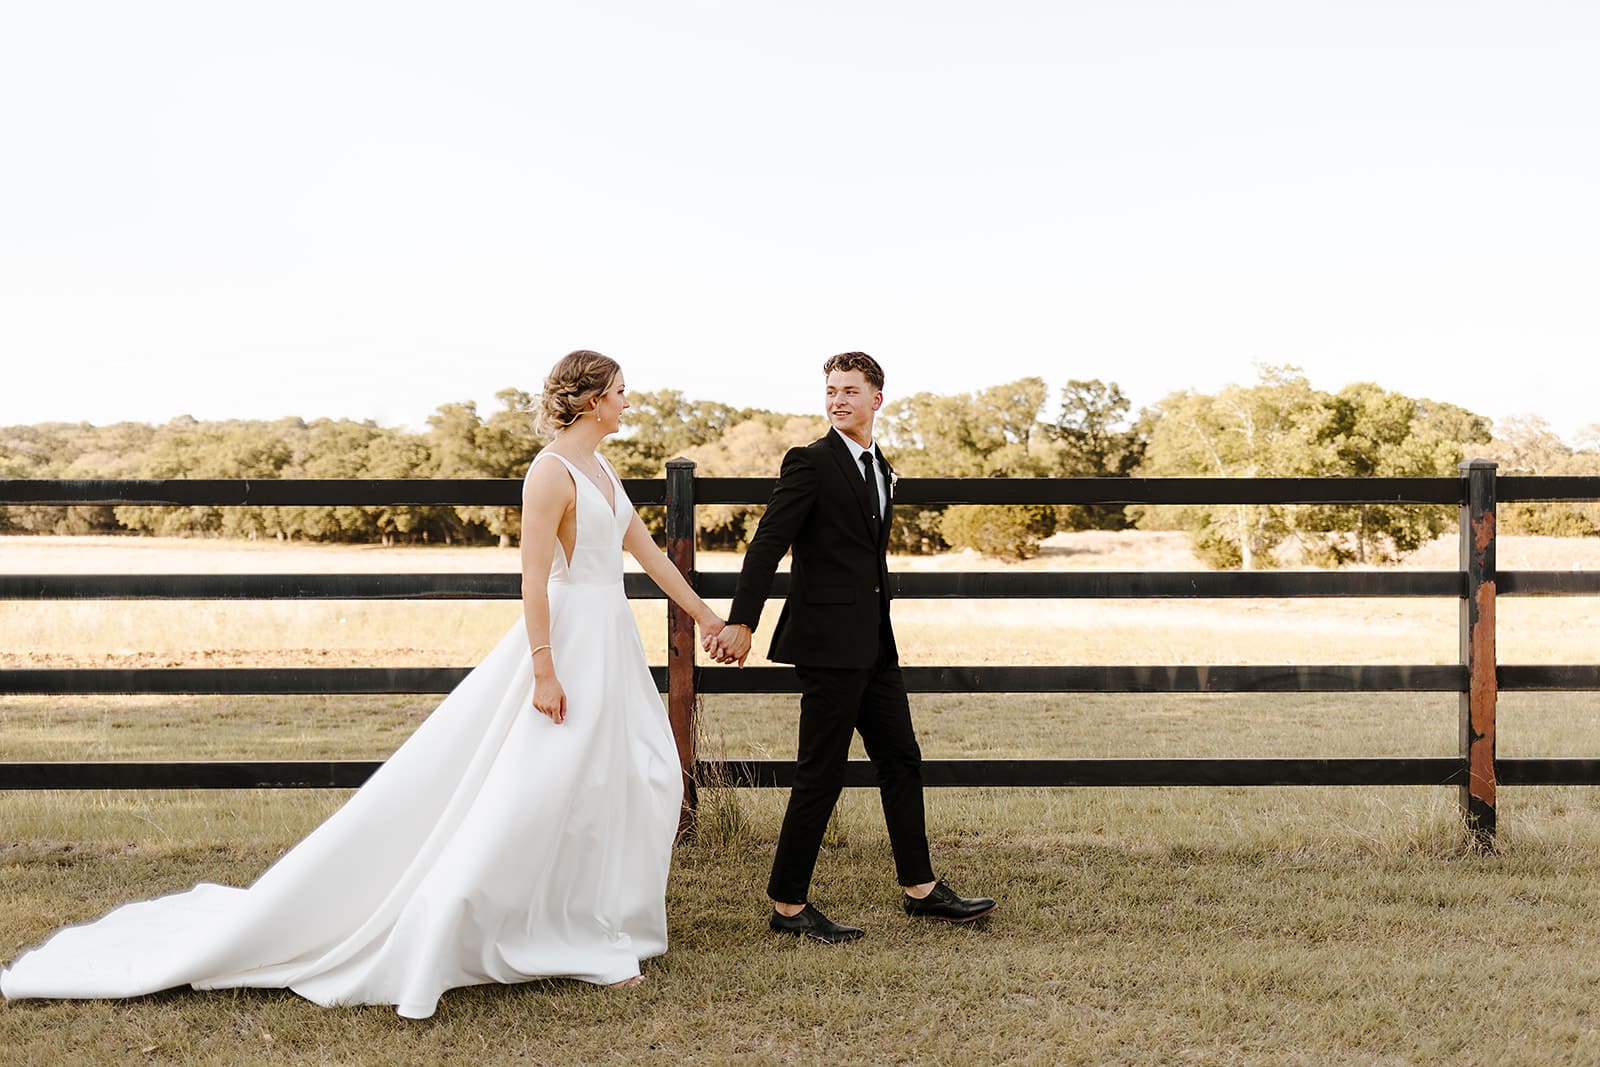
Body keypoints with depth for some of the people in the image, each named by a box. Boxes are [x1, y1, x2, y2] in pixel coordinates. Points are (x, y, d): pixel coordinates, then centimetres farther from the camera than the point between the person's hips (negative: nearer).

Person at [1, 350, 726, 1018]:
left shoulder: (600, 468, 12)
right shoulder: (552, 471, -15)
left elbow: (648, 552, 19)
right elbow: (533, 579, -19)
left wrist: (707, 616, 21)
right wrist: (544, 671, -22)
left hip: (611, 645, 9)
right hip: (568, 640, -9)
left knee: (617, 782, 12)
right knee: (519, 796, -8)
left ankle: (594, 937, 24)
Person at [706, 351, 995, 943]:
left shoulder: (880, 468, 15)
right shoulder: (810, 462, -10)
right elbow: (767, 545, -17)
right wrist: (741, 622, -25)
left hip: (874, 643, 9)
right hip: (829, 643, -8)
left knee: (901, 761, 13)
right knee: (821, 776, -4)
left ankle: (920, 889, 25)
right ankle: (787, 905, 7)